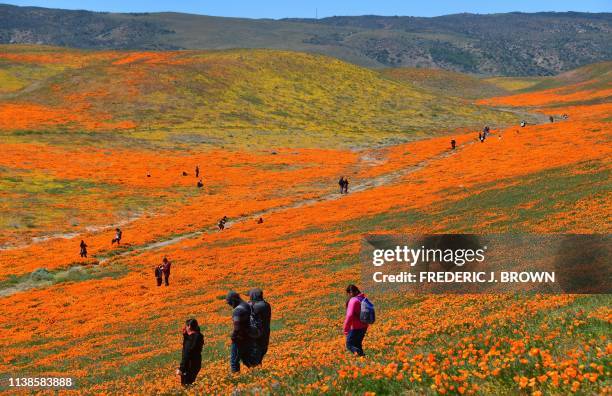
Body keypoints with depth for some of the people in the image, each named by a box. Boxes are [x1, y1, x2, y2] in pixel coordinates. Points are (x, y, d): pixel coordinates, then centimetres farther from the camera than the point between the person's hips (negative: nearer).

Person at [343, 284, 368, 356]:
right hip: (364, 326, 8)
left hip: (355, 328, -8)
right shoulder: (364, 299, 8)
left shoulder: (353, 300, -17)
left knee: (349, 344, 0)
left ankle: (359, 353, -23)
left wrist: (345, 328, -16)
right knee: (358, 344, 20)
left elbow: (350, 315, -22)